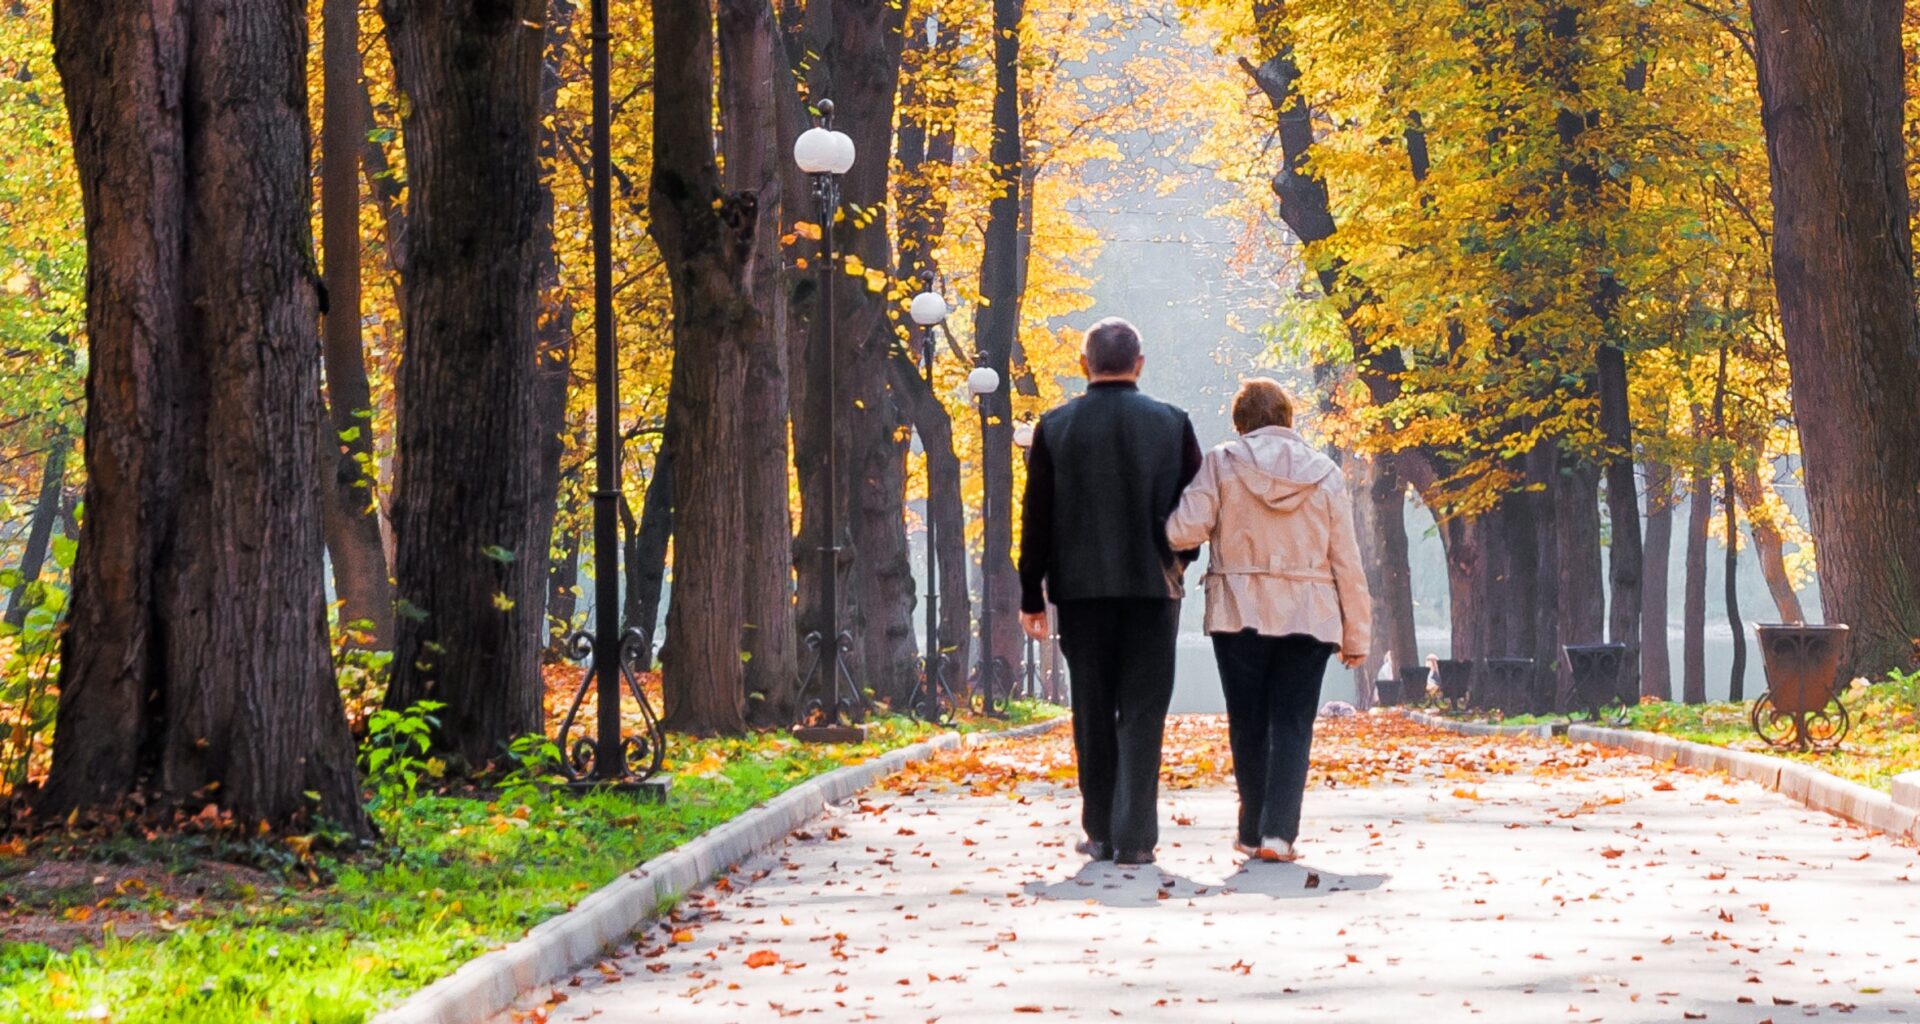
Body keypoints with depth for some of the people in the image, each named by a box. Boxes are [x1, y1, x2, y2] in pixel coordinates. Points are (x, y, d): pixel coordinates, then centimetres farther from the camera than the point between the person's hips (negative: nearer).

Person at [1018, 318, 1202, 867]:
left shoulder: (1055, 427, 0)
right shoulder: (1171, 424, -1)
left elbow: (1036, 517, 0)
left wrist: (1031, 595, 5)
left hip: (1081, 587, 1)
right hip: (1153, 586, -1)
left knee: (1092, 714, 10)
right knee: (1142, 713, 1)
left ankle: (1101, 833, 14)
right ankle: (1134, 836, -5)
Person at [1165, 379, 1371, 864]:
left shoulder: (1222, 464, -2)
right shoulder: (1324, 474, 3)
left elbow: (1184, 530, -11)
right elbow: (1346, 561, 5)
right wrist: (1355, 633, 11)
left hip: (1239, 615, 0)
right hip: (1308, 618, 0)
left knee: (1248, 726, 10)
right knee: (1291, 725, 1)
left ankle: (1253, 832, 13)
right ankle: (1279, 832, -12)